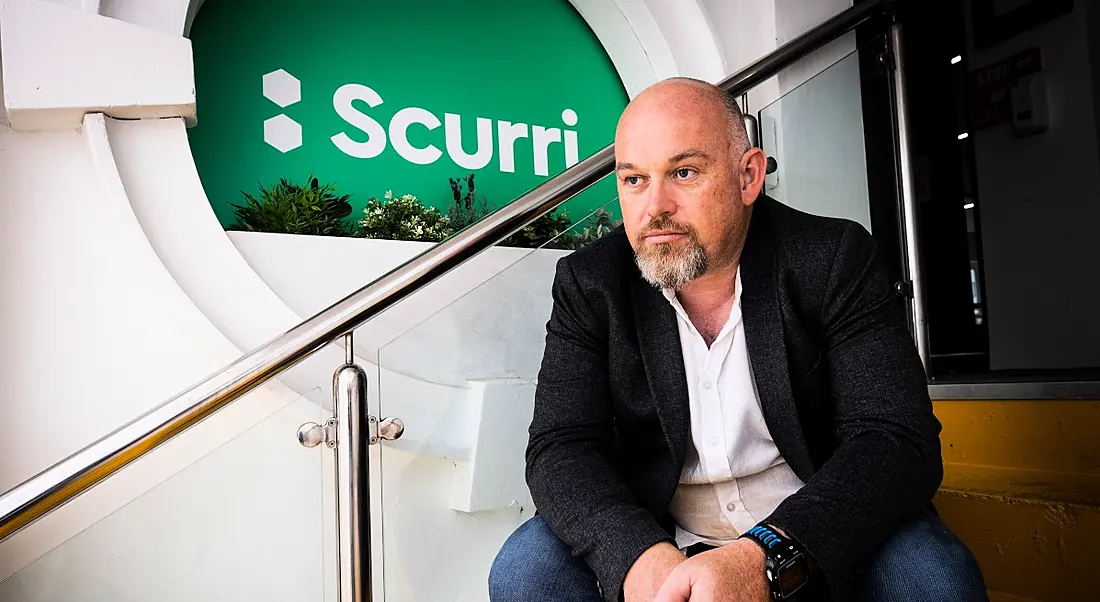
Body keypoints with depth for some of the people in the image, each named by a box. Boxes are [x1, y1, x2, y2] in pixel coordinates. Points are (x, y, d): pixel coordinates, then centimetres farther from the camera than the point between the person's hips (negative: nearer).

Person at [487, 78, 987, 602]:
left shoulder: (834, 261, -12)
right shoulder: (589, 284, -7)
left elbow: (898, 440, -19)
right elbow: (561, 447, -13)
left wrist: (765, 559, -35)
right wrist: (640, 557, -33)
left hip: (814, 538, -1)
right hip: (656, 536, 2)